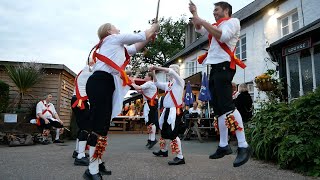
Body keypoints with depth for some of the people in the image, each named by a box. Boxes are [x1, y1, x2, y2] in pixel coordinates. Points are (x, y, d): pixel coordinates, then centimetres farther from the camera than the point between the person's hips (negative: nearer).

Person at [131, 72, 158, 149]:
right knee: (149, 122, 12)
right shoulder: (150, 84, 24)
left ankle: (153, 139, -17)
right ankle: (150, 139, 18)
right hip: (149, 104, 11)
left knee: (151, 122, -15)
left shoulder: (149, 83, -9)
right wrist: (134, 85, 8)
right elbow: (140, 91, 19)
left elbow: (139, 88, -20)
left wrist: (133, 84, -2)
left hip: (151, 104, -11)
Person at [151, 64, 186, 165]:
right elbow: (157, 84, 25)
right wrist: (153, 73, 12)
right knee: (164, 131, 18)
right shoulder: (168, 84, 17)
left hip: (175, 111, -8)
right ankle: (163, 151, 37)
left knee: (173, 134, -15)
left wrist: (156, 67, -17)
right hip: (167, 110, 8)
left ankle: (180, 157, -10)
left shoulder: (179, 81, -4)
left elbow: (170, 71, -19)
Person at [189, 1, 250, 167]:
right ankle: (224, 146, 8)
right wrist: (194, 14, 13)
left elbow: (222, 36, -16)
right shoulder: (216, 26, 27)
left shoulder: (233, 21, 3)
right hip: (215, 68, 9)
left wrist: (202, 21, -14)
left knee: (227, 106, -21)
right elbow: (199, 29, 25)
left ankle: (243, 146, -20)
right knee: (219, 108, 4)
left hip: (224, 66, -8)